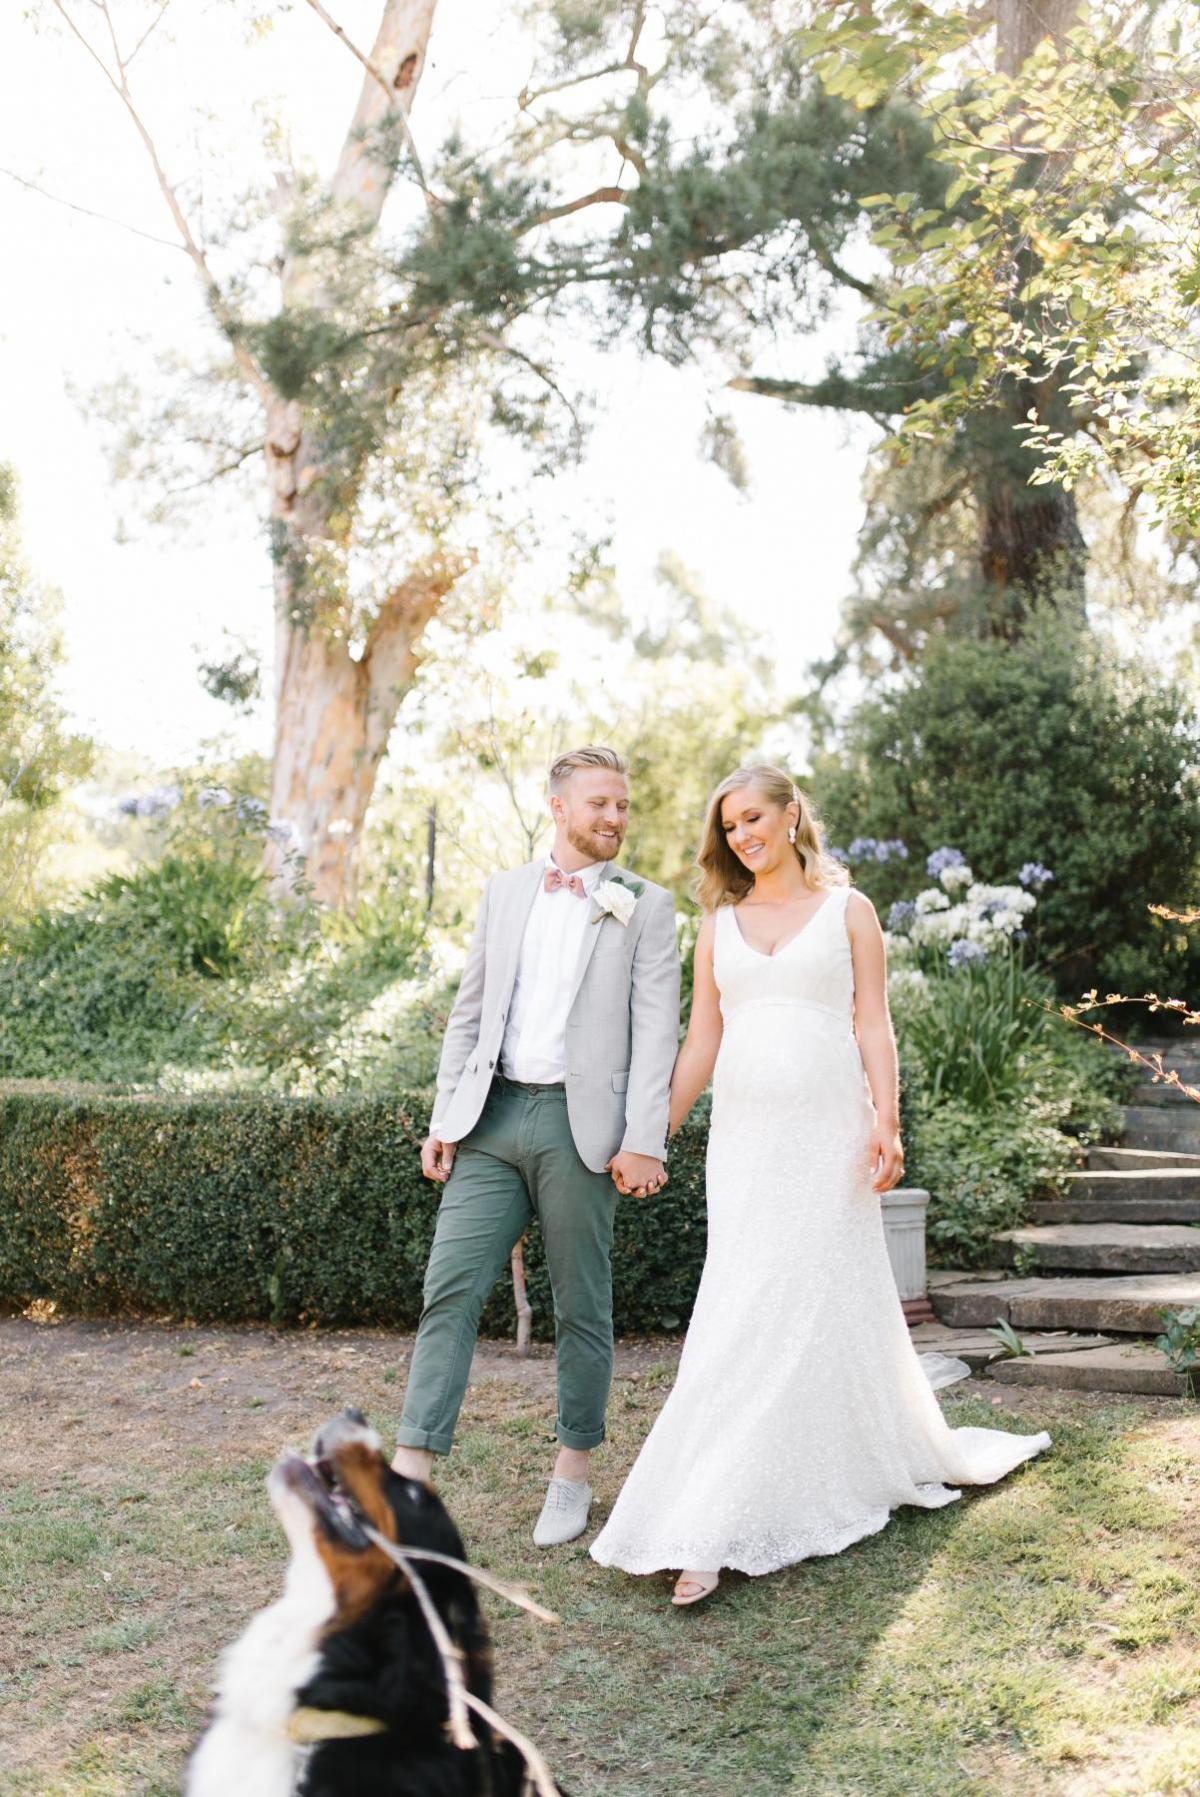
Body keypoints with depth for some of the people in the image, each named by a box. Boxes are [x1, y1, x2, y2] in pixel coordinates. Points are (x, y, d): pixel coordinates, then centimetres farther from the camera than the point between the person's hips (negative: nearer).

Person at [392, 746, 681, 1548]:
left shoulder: (645, 906, 3)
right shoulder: (504, 892, 14)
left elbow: (657, 1030, -4)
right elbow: (470, 1013, 15)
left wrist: (645, 1143, -13)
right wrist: (444, 1119, 7)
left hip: (580, 1125, -3)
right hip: (492, 1119, 3)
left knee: (582, 1308, 7)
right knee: (450, 1291, -3)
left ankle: (573, 1477, 21)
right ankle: (411, 1470, 0)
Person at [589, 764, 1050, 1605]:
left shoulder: (847, 911, 6)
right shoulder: (721, 923, 13)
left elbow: (874, 1028, 0)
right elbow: (701, 1044, 12)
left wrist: (885, 1124, -12)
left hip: (825, 1133, -3)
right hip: (743, 1135, 3)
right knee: (743, 1311, -1)